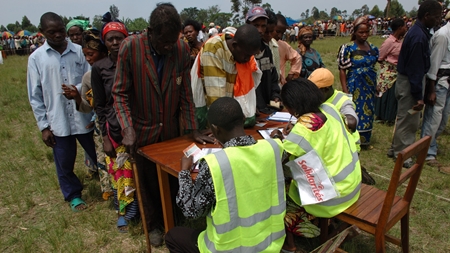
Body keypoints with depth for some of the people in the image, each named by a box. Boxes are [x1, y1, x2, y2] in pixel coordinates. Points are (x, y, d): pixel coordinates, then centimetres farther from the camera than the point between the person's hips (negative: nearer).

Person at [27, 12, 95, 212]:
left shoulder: (79, 51, -2)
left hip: (84, 117, 0)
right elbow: (35, 95, 2)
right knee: (64, 163, 14)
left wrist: (77, 89, -22)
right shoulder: (36, 58, 0)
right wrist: (43, 125, 0)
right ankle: (73, 195, 37)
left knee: (99, 155, 11)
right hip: (57, 121, 1)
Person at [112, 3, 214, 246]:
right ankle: (153, 224, 37)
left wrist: (193, 130, -5)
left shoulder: (182, 49, -10)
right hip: (142, 130, -2)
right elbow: (120, 93, -12)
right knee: (147, 180, 14)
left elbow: (185, 93, -4)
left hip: (170, 129, 2)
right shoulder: (130, 47, -17)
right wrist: (127, 128, -23)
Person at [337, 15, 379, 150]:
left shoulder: (373, 48, 6)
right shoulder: (348, 48, -9)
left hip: (369, 86, 6)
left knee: (367, 111, 12)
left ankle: (364, 140, 28)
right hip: (355, 87, -5)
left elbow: (373, 66, 16)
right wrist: (345, 90, -16)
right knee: (354, 112, -2)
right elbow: (342, 70, -10)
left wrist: (375, 86, 13)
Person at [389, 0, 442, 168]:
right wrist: (418, 96, -21)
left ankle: (397, 149, 31)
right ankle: (401, 154, 15)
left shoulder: (418, 32, 8)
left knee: (406, 118, 18)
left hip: (409, 79, 10)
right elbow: (415, 69, -23)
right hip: (410, 82, -10)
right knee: (408, 120, 2)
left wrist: (428, 86, 18)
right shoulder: (419, 36, -22)